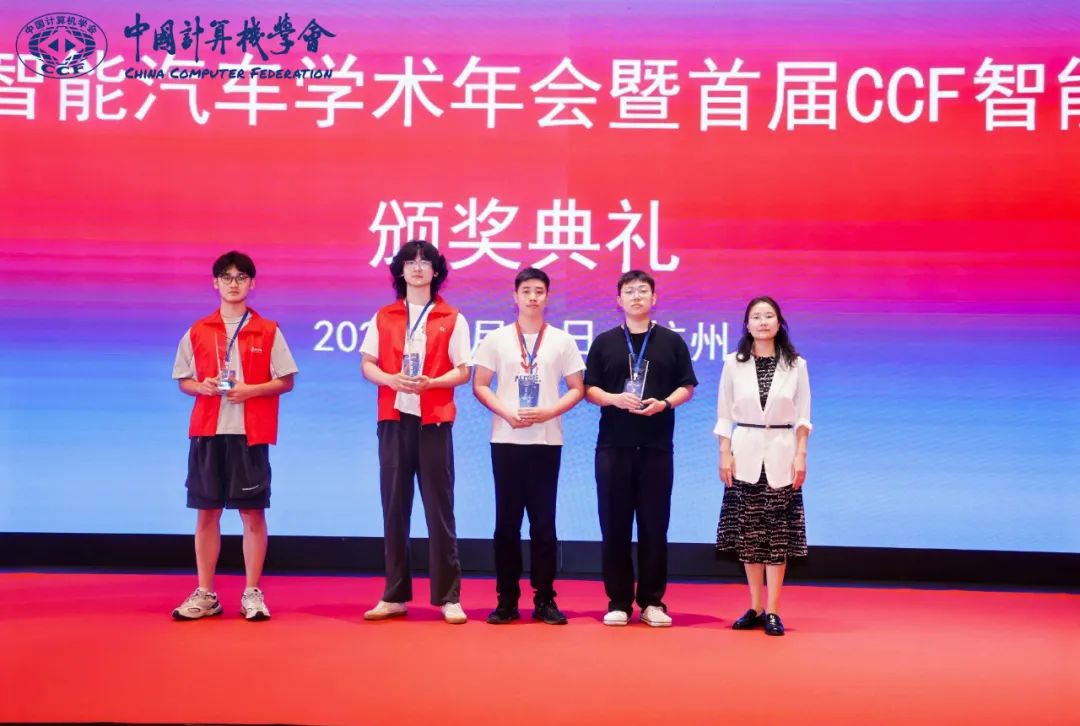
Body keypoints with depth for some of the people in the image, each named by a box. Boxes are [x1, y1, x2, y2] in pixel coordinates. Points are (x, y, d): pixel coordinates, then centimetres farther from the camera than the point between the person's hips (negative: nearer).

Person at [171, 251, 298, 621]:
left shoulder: (268, 332, 3)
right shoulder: (197, 332, 9)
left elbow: (286, 381, 2)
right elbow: (183, 382, 12)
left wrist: (251, 390, -14)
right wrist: (203, 386, -10)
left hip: (250, 433, -2)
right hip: (207, 432, 2)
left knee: (252, 512, 0)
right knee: (207, 512, 5)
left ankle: (252, 594, 8)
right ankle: (205, 594, 13)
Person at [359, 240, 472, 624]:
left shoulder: (452, 319, 5)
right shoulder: (384, 317, 11)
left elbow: (463, 371, 1)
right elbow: (367, 364, 8)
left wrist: (430, 382, -17)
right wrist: (390, 379, -13)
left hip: (434, 420, -2)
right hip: (393, 419, 2)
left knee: (439, 508, -1)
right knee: (394, 507, 4)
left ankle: (448, 597, 4)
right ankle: (395, 595, 12)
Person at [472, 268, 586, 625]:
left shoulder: (562, 341, 5)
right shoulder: (497, 339, 5)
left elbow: (577, 389, 5)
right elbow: (479, 385, 4)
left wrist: (547, 413, -11)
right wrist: (507, 413, -12)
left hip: (546, 441, 0)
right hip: (506, 440, 0)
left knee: (544, 522, 2)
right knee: (507, 521, 3)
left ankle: (545, 599, 9)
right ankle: (507, 599, 10)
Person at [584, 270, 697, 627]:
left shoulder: (672, 341, 7)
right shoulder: (604, 342, 7)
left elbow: (686, 387, 7)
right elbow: (589, 389, 6)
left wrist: (664, 403, -12)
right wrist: (614, 399, -14)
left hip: (657, 445, 0)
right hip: (613, 444, 0)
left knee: (654, 524, 2)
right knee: (614, 524, 2)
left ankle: (652, 601, 11)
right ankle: (619, 601, 10)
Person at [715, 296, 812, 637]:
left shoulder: (796, 365, 3)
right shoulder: (734, 364, 3)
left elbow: (802, 416, 3)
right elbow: (724, 413, 4)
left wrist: (800, 455, -4)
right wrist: (725, 454, -3)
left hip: (780, 455, -1)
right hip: (745, 454, 1)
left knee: (778, 533, -2)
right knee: (748, 532, 3)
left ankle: (772, 611, 2)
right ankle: (755, 608, 12)